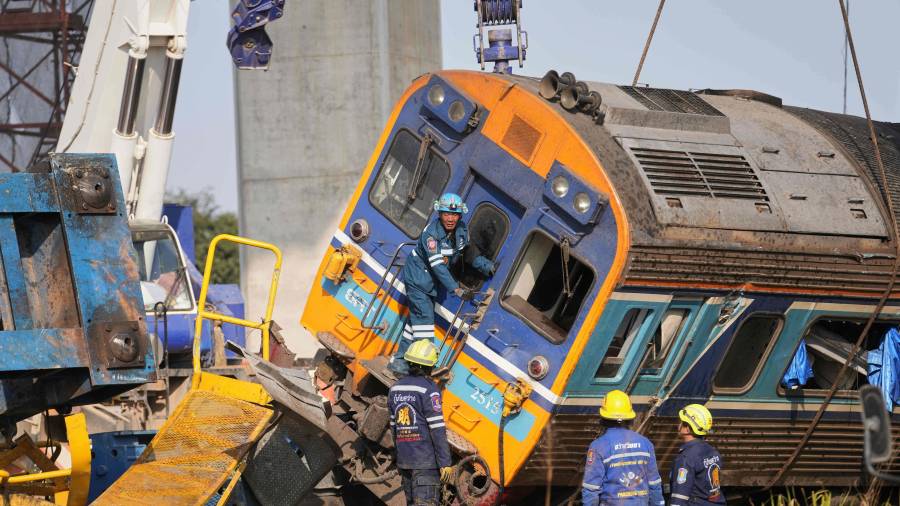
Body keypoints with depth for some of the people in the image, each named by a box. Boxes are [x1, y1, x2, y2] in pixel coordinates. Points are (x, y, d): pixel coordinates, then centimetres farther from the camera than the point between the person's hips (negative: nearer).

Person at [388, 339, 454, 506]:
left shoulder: (395, 388, 10)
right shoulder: (428, 390, -12)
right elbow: (437, 429, -16)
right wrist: (445, 462, -14)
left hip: (404, 459, 7)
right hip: (426, 460, -7)